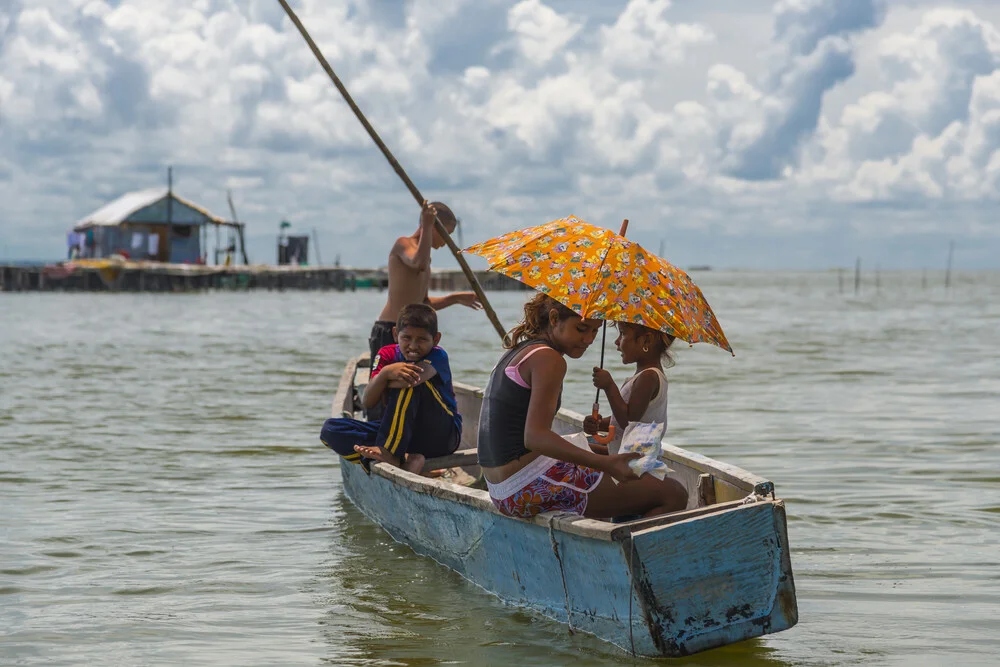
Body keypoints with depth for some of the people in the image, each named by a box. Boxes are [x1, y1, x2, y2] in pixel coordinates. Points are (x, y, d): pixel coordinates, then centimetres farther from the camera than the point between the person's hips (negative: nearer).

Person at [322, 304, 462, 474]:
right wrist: (385, 372, -31)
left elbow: (416, 379, -34)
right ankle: (402, 459, -33)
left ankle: (388, 452, -33)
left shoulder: (438, 357, -11)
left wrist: (386, 387, -14)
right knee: (331, 430, -13)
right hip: (402, 431, 5)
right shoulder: (388, 354, 0)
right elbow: (367, 402, -12)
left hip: (442, 435, -5)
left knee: (410, 379, -27)